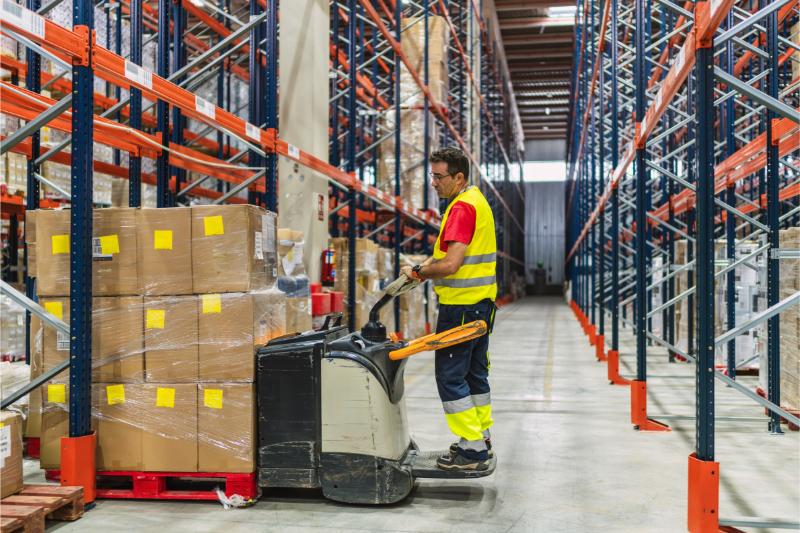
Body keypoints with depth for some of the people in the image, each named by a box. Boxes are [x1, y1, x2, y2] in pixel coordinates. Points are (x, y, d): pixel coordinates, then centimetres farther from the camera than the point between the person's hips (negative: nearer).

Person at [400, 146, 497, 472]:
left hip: (461, 305, -10)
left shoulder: (462, 206, -18)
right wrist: (427, 265, 12)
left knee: (450, 376, -5)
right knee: (475, 373, 17)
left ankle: (472, 449, -2)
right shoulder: (477, 200, 15)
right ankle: (482, 438, 27)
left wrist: (418, 272, -9)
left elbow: (450, 265, -24)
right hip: (482, 301, 10)